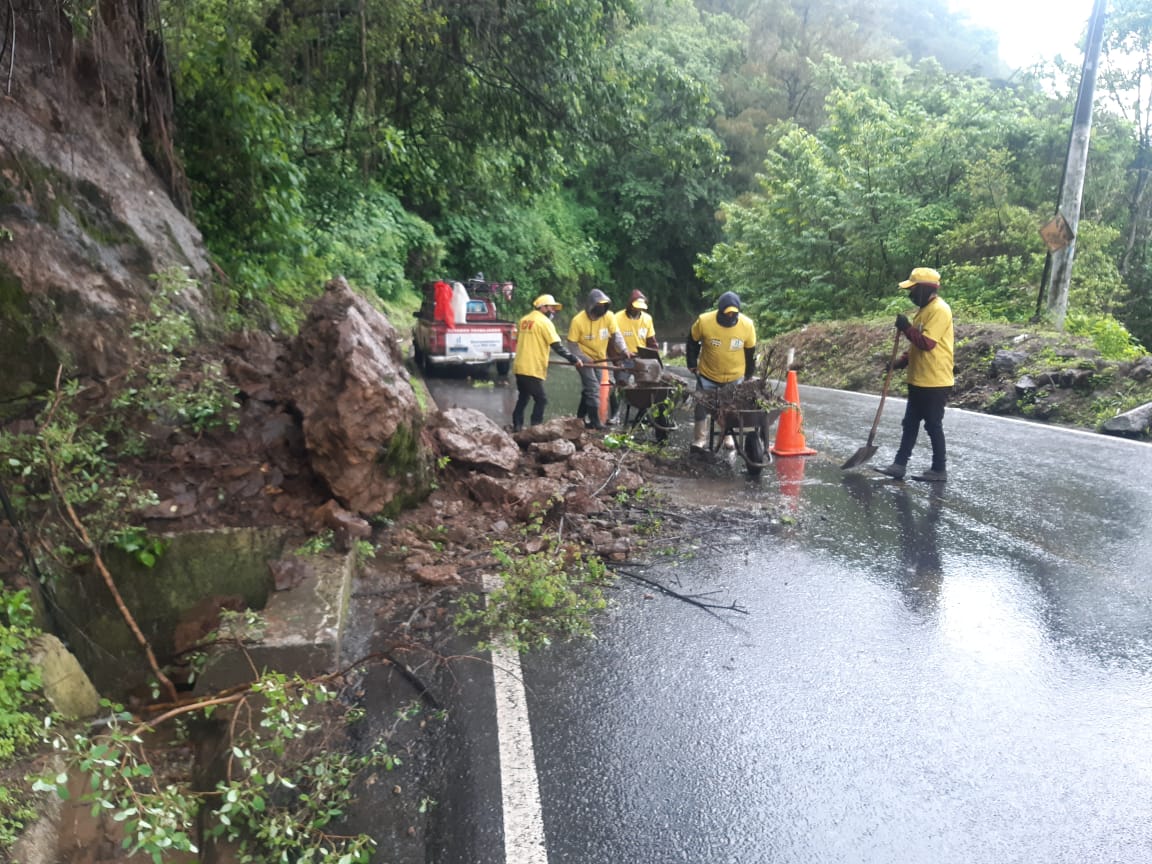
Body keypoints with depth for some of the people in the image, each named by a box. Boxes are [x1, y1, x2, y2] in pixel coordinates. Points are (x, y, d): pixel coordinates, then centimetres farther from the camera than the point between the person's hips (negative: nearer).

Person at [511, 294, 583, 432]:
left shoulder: (524, 320, 13)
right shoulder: (544, 322, -8)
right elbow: (557, 346, -14)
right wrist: (574, 359, -10)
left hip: (519, 367, 8)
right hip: (532, 369, -8)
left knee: (523, 398, 18)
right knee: (541, 399, -1)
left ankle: (517, 426, 18)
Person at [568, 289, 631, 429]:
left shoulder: (609, 316, -12)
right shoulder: (578, 320, -21)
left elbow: (616, 334, -14)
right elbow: (572, 343, -16)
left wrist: (624, 349, -32)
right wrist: (585, 359, -24)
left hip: (599, 358, 5)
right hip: (584, 359, -5)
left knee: (589, 388, 14)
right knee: (593, 387, -13)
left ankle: (581, 417, 28)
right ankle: (595, 421, -7)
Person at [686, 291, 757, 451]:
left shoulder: (747, 325, -17)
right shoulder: (704, 321, -23)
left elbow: (750, 351, -1)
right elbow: (692, 342, -2)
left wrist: (749, 375, 7)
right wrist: (692, 364, 2)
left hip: (735, 376, 1)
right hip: (707, 374, -1)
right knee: (702, 405, 1)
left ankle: (728, 436, 32)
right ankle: (700, 439, 14)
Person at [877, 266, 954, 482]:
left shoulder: (939, 310, -16)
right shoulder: (924, 310, 14)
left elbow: (927, 343, -25)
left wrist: (906, 327, -16)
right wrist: (901, 361, 10)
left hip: (935, 383, -10)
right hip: (919, 381, 10)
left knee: (933, 426, 0)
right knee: (910, 424, 11)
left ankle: (939, 469, 11)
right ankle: (899, 465, 16)